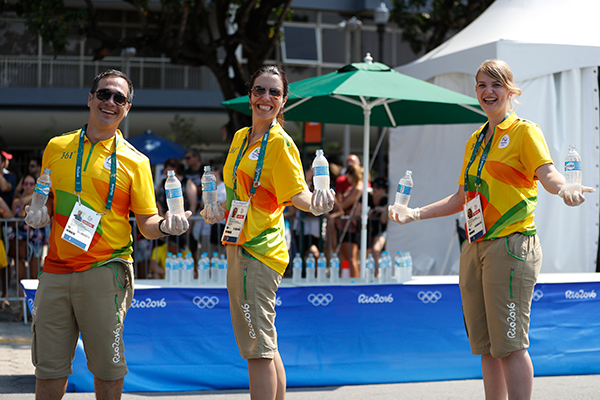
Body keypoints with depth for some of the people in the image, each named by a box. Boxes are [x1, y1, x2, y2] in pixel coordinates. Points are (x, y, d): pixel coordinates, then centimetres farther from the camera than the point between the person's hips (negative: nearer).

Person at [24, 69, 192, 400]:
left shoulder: (134, 161, 2)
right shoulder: (56, 147, 11)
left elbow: (146, 223, 2)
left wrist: (165, 225, -19)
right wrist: (40, 213, 1)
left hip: (104, 272, -3)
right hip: (56, 270, 3)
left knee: (107, 367, 1)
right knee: (48, 368, 5)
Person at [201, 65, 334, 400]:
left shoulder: (280, 143, -10)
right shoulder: (241, 138, 14)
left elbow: (297, 193, -16)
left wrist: (314, 204, -36)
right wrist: (220, 209, 9)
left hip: (260, 249, -9)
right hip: (239, 247, 9)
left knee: (259, 347, -7)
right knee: (263, 345, 15)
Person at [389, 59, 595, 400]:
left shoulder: (525, 131, -1)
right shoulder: (476, 140, 20)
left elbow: (546, 172, -20)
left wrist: (564, 188, -41)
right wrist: (416, 214, 21)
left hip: (511, 245, -7)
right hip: (476, 246, 7)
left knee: (510, 344, -10)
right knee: (486, 346, 9)